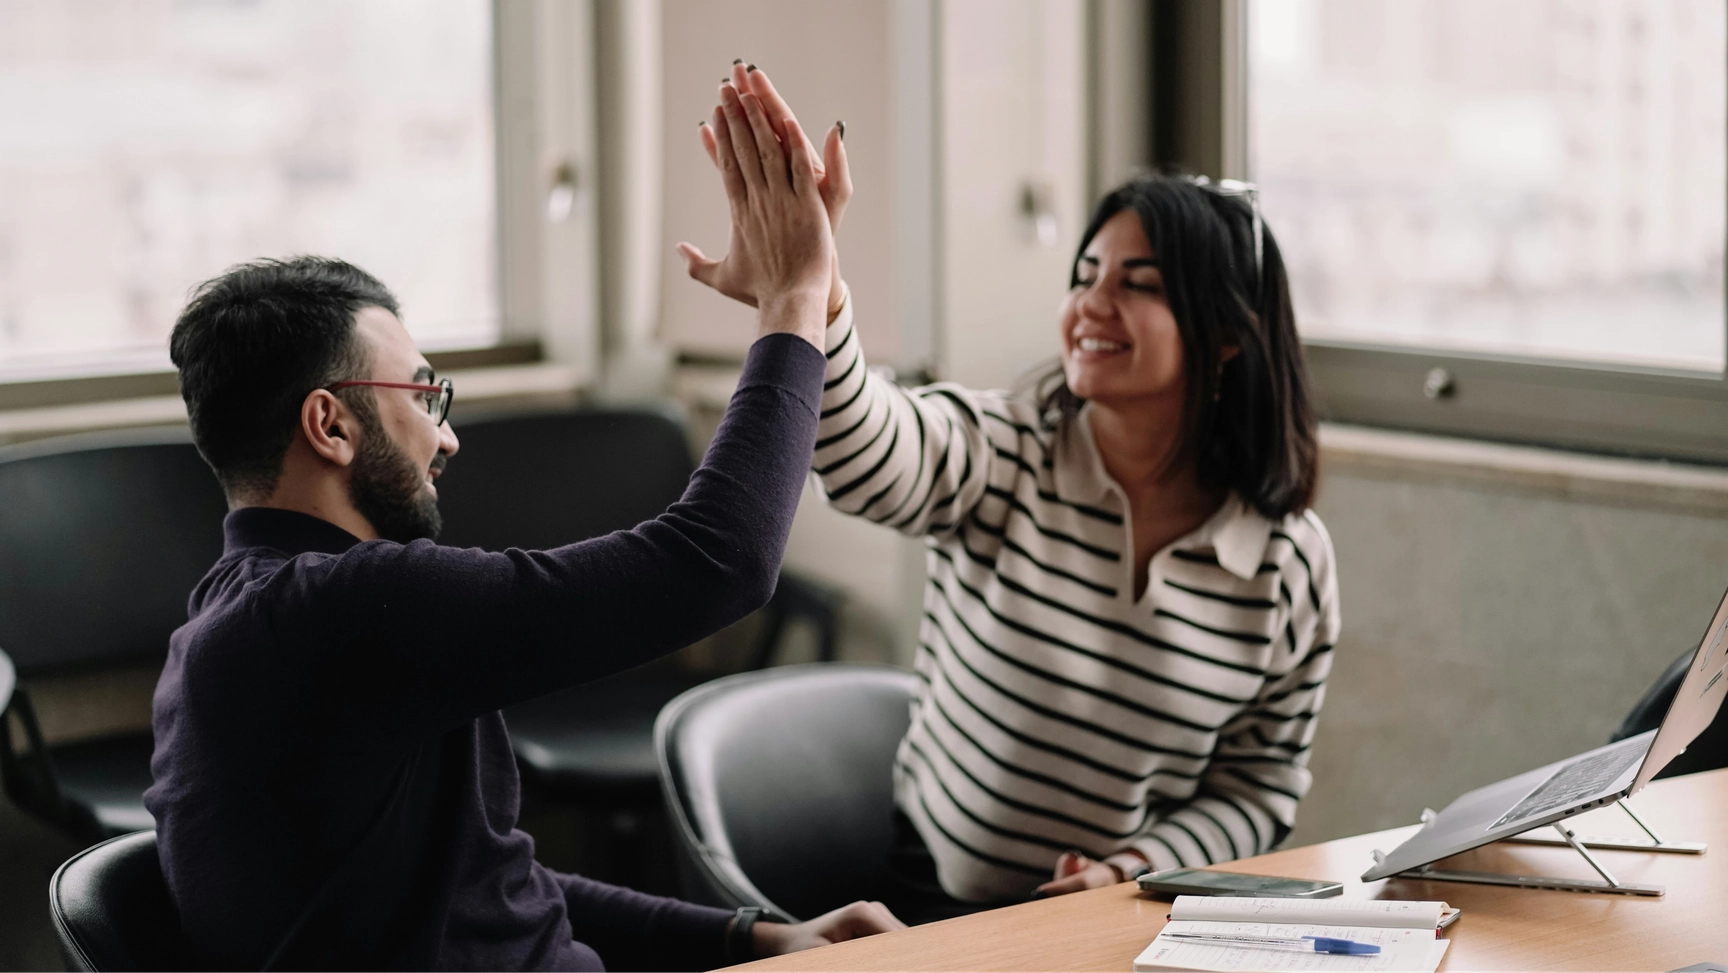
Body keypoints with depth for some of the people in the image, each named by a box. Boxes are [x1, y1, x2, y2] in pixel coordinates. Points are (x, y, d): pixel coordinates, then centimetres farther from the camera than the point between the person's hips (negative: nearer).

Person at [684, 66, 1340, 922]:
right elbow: (864, 457, -30)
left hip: (1131, 919, 1)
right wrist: (804, 296, -49)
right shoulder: (997, 456, -7)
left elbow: (1262, 785, 6)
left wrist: (1134, 870, -11)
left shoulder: (1292, 564, -2)